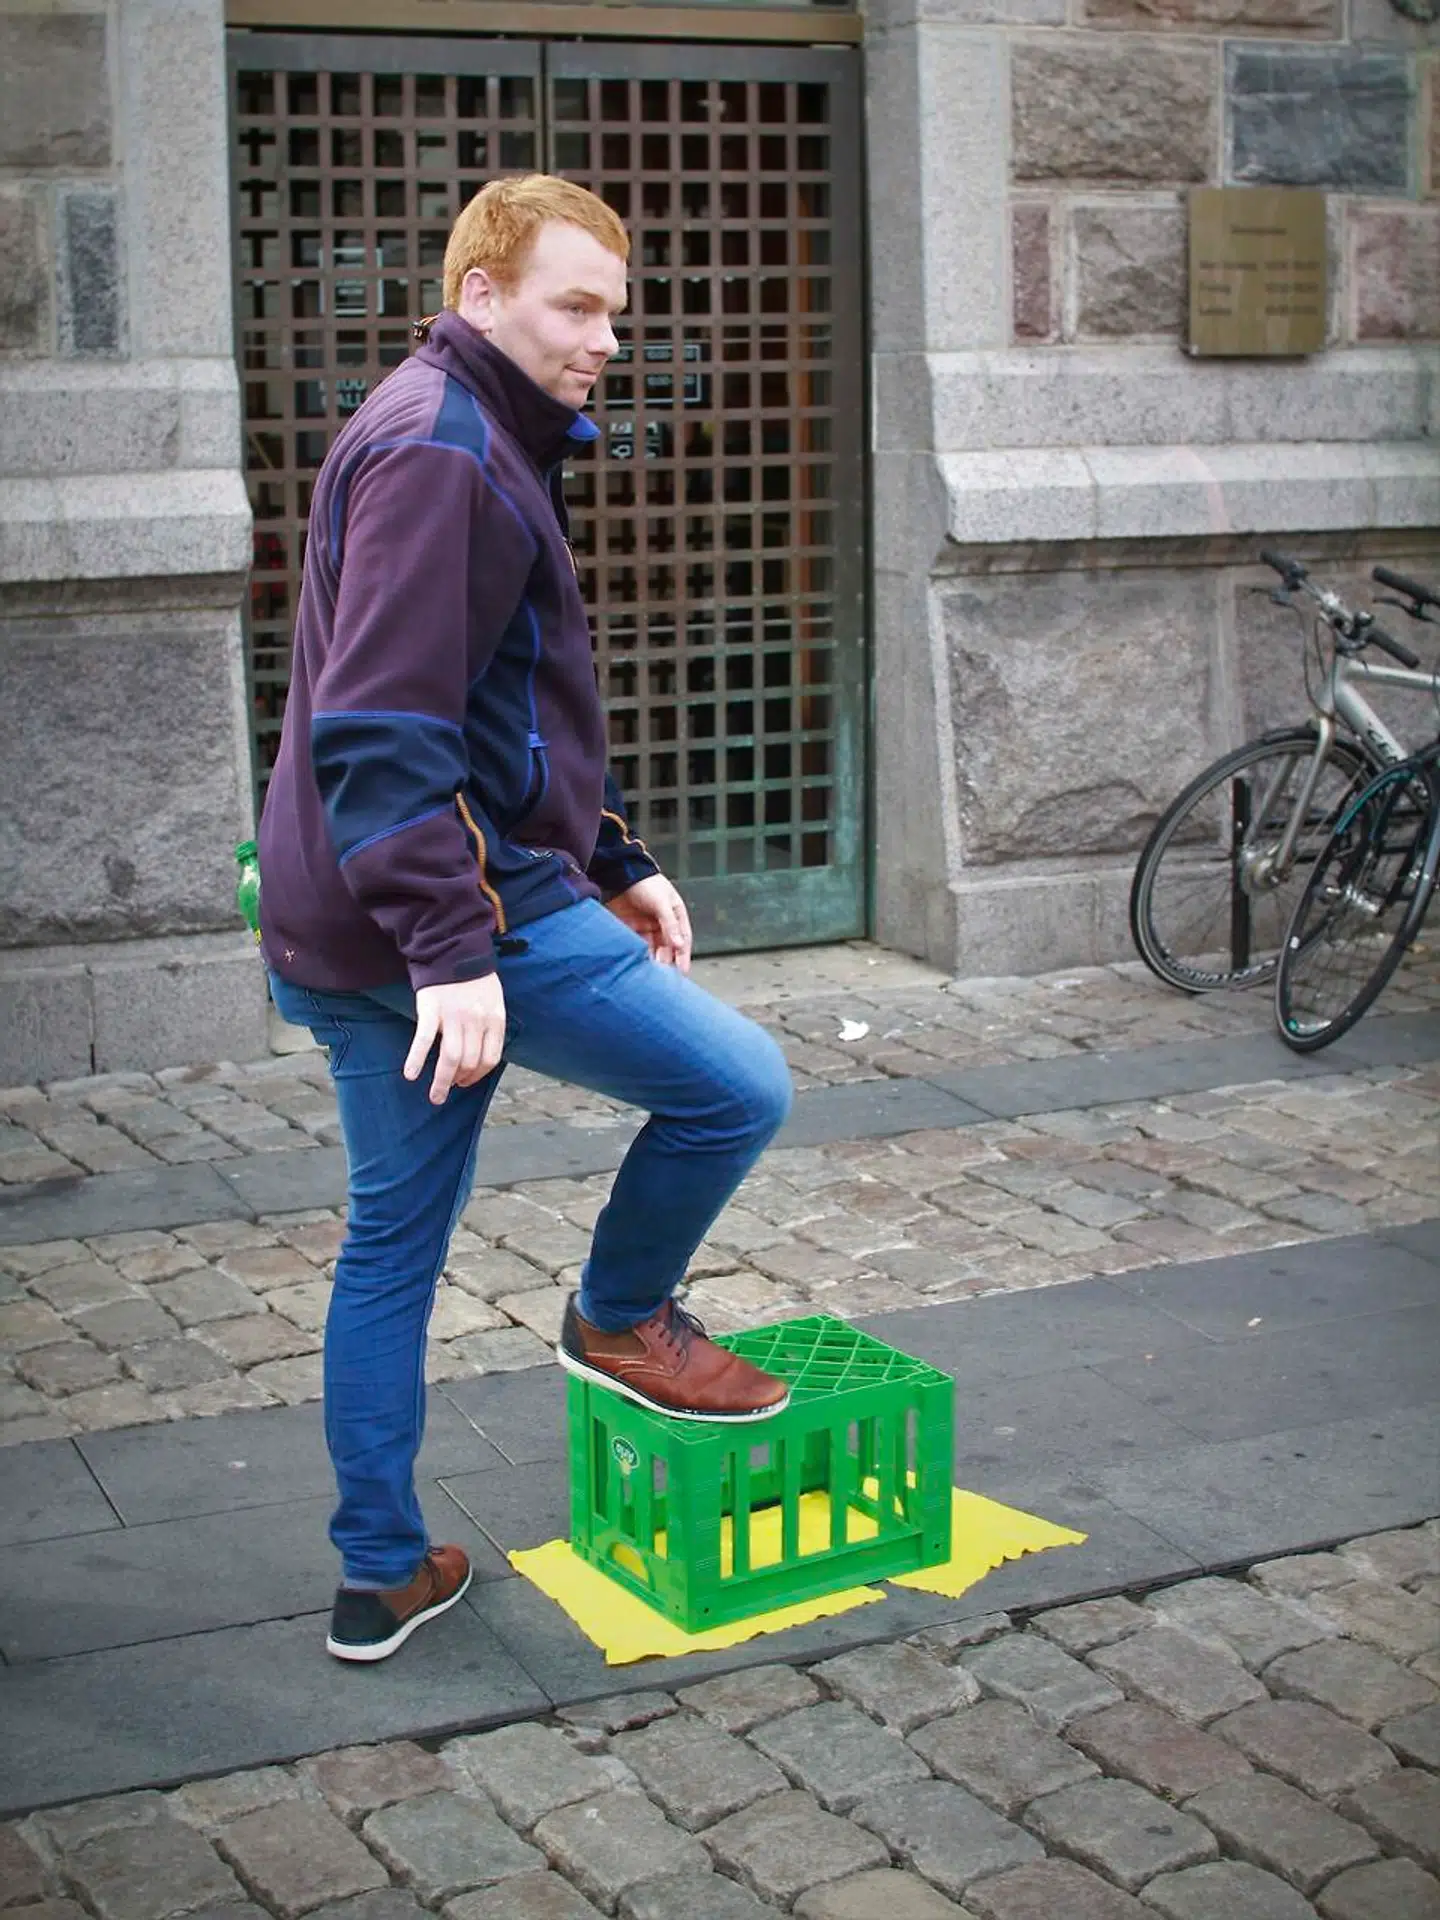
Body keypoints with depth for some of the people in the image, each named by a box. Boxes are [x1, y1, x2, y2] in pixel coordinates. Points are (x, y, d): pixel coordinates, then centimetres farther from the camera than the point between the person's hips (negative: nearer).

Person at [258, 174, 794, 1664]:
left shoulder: (479, 443, 20)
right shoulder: (440, 454, -14)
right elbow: (379, 731, -23)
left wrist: (618, 865, 24)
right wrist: (453, 951, -27)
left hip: (346, 938, 11)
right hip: (457, 910, -11)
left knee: (391, 1240, 15)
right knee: (737, 1086, -3)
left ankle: (382, 1575, 25)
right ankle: (621, 1318, 19)